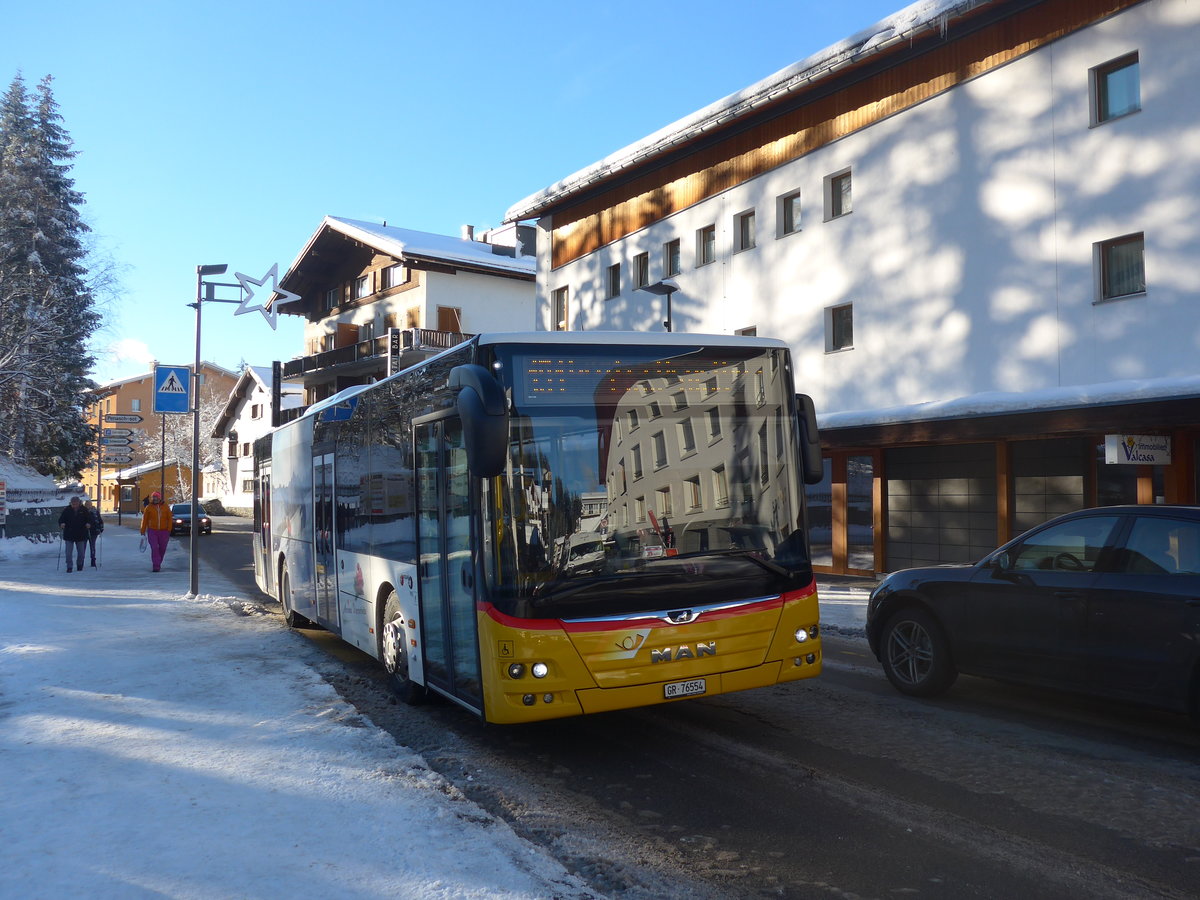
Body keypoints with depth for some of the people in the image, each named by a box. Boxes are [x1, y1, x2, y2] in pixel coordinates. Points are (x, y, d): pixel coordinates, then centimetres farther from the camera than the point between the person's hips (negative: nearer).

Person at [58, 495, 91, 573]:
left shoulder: (84, 510, 1)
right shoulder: (67, 510, -1)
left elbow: (89, 519, 6)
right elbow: (61, 519, 1)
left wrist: (88, 524, -15)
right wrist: (62, 524, -20)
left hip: (80, 535, 1)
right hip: (69, 535, -1)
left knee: (81, 553, 9)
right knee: (68, 552, -6)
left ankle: (79, 565, 28)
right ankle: (69, 567, 3)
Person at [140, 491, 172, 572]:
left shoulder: (166, 507, 1)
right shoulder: (149, 507, -2)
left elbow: (169, 518, 2)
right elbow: (144, 519, 2)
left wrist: (169, 530, -6)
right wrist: (143, 531, 1)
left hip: (163, 531, 2)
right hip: (152, 531, -2)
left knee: (162, 549, 10)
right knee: (154, 549, -11)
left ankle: (158, 563, 32)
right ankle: (156, 566, -11)